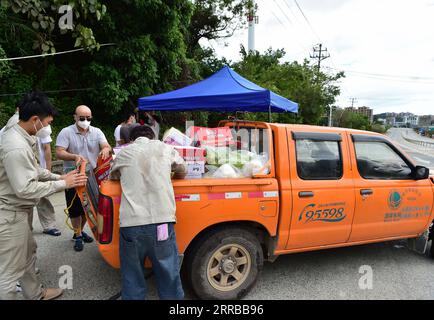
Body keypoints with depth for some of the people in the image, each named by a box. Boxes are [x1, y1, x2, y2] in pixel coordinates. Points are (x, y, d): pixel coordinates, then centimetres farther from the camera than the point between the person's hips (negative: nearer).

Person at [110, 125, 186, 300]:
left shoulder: (124, 153, 14)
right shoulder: (165, 148, 13)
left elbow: (114, 176, 32)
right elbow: (183, 170, 28)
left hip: (131, 223, 1)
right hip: (162, 221, 0)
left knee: (132, 277, 15)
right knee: (169, 274, 12)